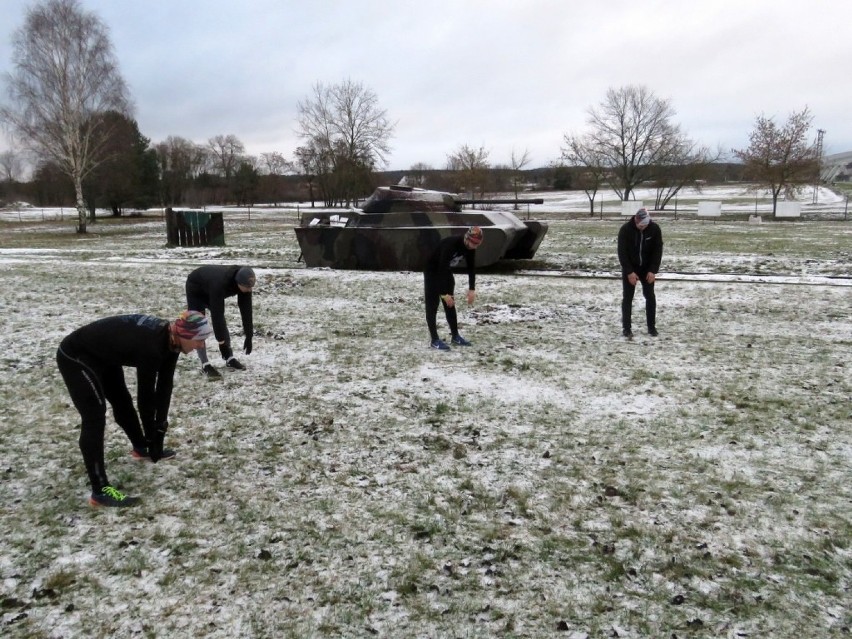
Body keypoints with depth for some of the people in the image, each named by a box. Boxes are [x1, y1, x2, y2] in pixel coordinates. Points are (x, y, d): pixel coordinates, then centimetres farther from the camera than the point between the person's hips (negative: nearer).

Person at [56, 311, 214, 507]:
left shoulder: (169, 340, -9)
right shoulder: (151, 347, -34)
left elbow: (165, 385, -2)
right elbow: (145, 395, -26)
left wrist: (161, 424, -3)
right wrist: (153, 438, -15)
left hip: (102, 356, 10)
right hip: (75, 358, -10)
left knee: (123, 402, 21)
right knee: (95, 418, -12)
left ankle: (141, 449, 44)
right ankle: (100, 491, -9)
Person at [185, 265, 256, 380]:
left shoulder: (243, 283, -28)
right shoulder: (219, 284, -47)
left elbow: (246, 309, -19)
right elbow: (216, 314, -43)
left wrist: (248, 336, -17)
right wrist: (221, 342, -39)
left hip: (210, 290, 6)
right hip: (196, 290, -6)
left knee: (222, 323, 5)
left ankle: (230, 359, 13)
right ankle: (205, 365, -8)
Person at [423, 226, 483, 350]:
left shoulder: (470, 247, -12)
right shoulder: (450, 245, -35)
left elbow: (471, 267, -2)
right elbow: (441, 269, -36)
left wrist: (472, 289, -9)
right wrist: (444, 293, -37)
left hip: (447, 271, 8)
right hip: (432, 271, -8)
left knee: (450, 305, 10)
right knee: (432, 306, -7)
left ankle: (455, 336, 17)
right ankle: (434, 340, -5)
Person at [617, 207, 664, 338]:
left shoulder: (655, 228, -15)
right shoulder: (625, 229, -21)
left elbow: (658, 250, -10)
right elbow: (622, 252, -18)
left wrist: (653, 270, -18)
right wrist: (629, 272, -23)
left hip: (647, 268, 2)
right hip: (629, 268, -2)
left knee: (650, 296, 3)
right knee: (627, 297, -3)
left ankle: (651, 326, 13)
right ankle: (626, 328, 2)